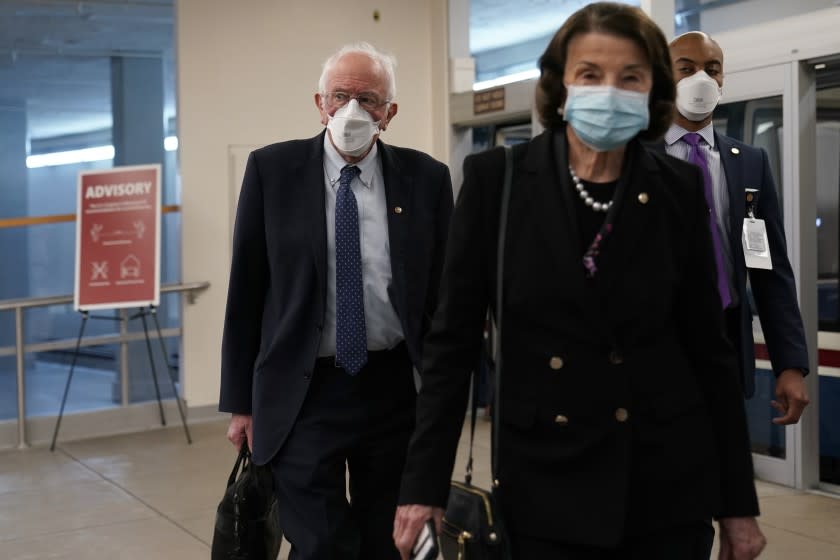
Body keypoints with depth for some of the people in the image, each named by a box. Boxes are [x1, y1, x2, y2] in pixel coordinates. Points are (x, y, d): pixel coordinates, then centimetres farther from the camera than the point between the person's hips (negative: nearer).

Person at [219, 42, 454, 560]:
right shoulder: (272, 169, -2)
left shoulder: (426, 178, 0)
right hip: (302, 393, -1)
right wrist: (241, 401, 0)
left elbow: (446, 291, 4)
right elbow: (246, 289, 0)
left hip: (396, 392, 2)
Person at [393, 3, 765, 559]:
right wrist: (424, 486, -8)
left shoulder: (680, 189, -1)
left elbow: (709, 346, 3)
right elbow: (453, 338, -4)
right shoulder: (496, 179, -6)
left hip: (668, 483, 2)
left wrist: (739, 502, 5)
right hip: (543, 483, -1)